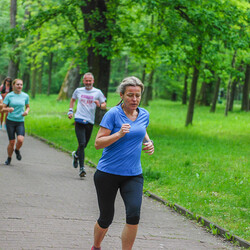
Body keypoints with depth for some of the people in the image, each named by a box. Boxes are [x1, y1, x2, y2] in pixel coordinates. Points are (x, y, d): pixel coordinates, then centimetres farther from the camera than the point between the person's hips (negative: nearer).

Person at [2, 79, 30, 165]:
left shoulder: (25, 96, 3)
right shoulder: (9, 96, -2)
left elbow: (27, 107, 19)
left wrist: (26, 111, -4)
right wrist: (8, 109, -26)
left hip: (20, 122, 1)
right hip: (10, 121, -1)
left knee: (20, 140, -20)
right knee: (12, 142, -1)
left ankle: (17, 150, 14)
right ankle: (9, 158, 24)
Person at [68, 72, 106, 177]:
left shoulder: (97, 92, 4)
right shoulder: (78, 91, 8)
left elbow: (104, 105, 5)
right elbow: (73, 99, 28)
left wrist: (99, 105, -17)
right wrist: (70, 111, 16)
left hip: (90, 122, 1)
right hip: (79, 120, -1)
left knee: (84, 145, 12)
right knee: (82, 143, -14)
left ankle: (76, 155, 46)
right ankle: (81, 168, -12)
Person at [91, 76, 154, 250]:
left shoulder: (144, 114, 6)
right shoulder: (113, 114, -11)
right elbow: (98, 143, -13)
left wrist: (148, 142, 5)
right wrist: (119, 134, -27)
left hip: (133, 175, 3)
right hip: (108, 173, -3)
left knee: (134, 214, -18)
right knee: (106, 218, 7)